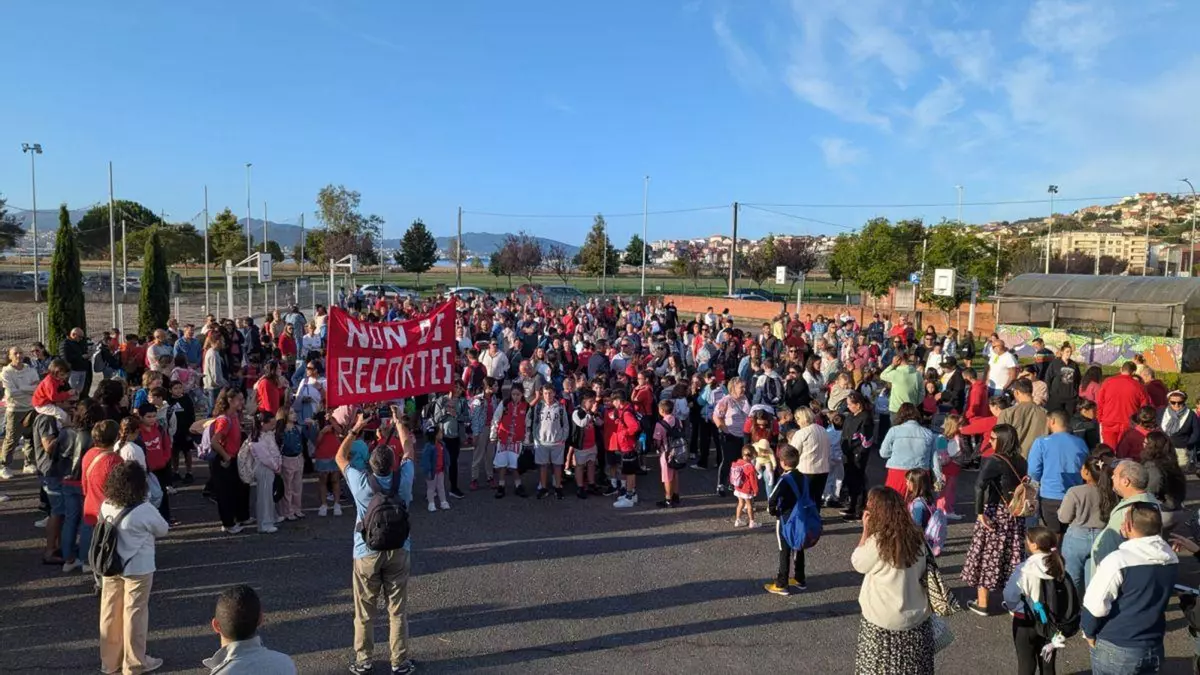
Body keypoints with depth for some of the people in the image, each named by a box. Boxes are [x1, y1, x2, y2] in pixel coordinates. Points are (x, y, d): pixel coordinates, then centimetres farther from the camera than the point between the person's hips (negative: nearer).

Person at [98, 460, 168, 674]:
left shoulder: (106, 506, -7)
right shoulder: (145, 510, -23)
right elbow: (163, 530, -7)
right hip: (138, 568, -5)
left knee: (111, 612, 17)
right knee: (134, 613, 8)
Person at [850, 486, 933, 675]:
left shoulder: (877, 542, -22)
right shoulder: (916, 538, -4)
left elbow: (857, 563, -5)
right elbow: (921, 573, 7)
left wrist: (866, 530, -5)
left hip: (884, 622, -5)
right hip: (918, 617, 5)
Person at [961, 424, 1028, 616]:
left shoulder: (994, 461, -15)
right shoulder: (1021, 461, 4)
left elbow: (979, 486, -27)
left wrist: (980, 512, -23)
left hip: (995, 513, -6)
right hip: (1015, 515, 6)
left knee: (987, 556, 5)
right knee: (1012, 557, 14)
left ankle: (981, 603, 12)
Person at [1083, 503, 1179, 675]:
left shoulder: (1118, 560, -24)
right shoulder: (1172, 558, -4)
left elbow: (1095, 604, -20)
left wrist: (1088, 632, -3)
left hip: (1116, 649, -5)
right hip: (1154, 647, 5)